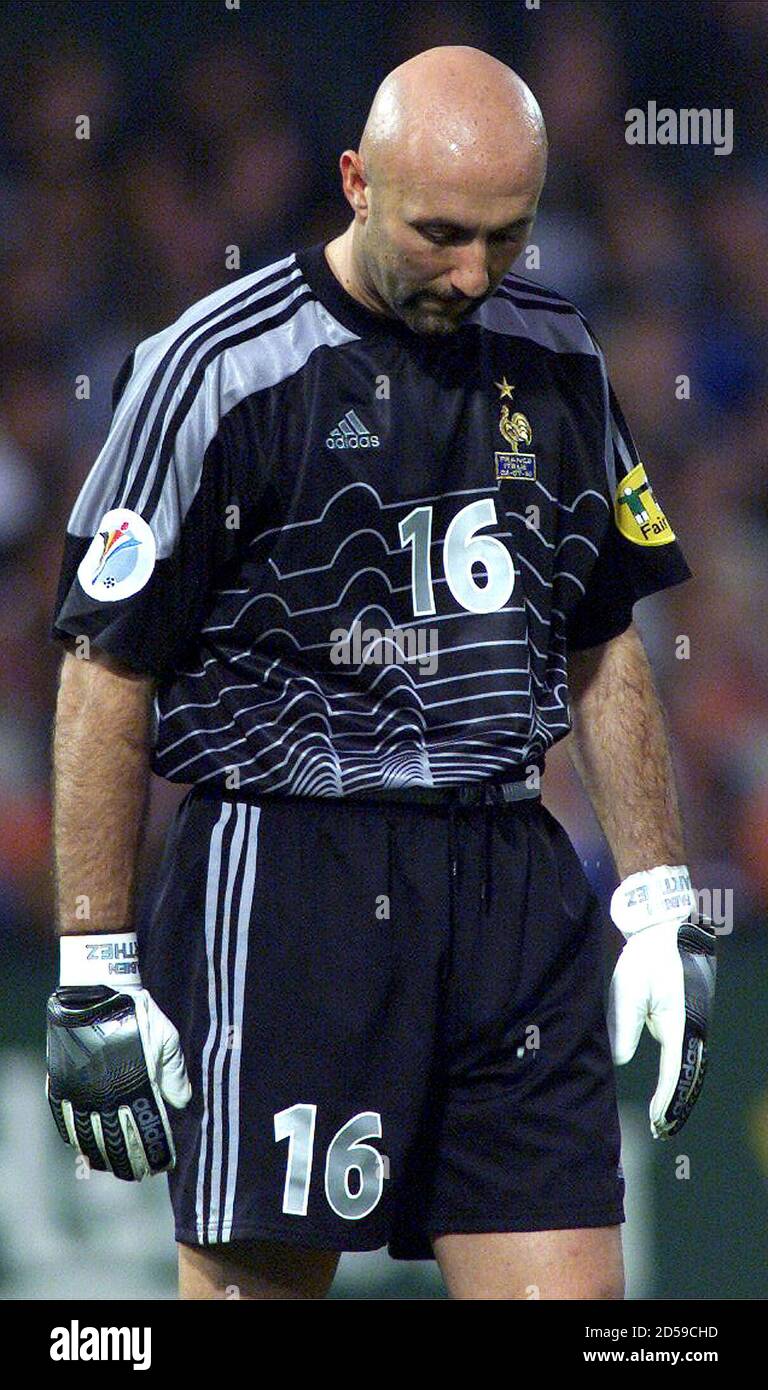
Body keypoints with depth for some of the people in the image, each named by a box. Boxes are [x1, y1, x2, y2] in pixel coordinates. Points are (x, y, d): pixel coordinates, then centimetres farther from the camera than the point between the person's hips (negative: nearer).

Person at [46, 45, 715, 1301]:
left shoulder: (557, 361, 11)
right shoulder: (220, 370, -7)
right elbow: (106, 678, -5)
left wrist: (661, 910, 15)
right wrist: (93, 973, -8)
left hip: (515, 894, 5)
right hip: (285, 899, -5)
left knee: (569, 1286, -1)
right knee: (257, 1279, -5)